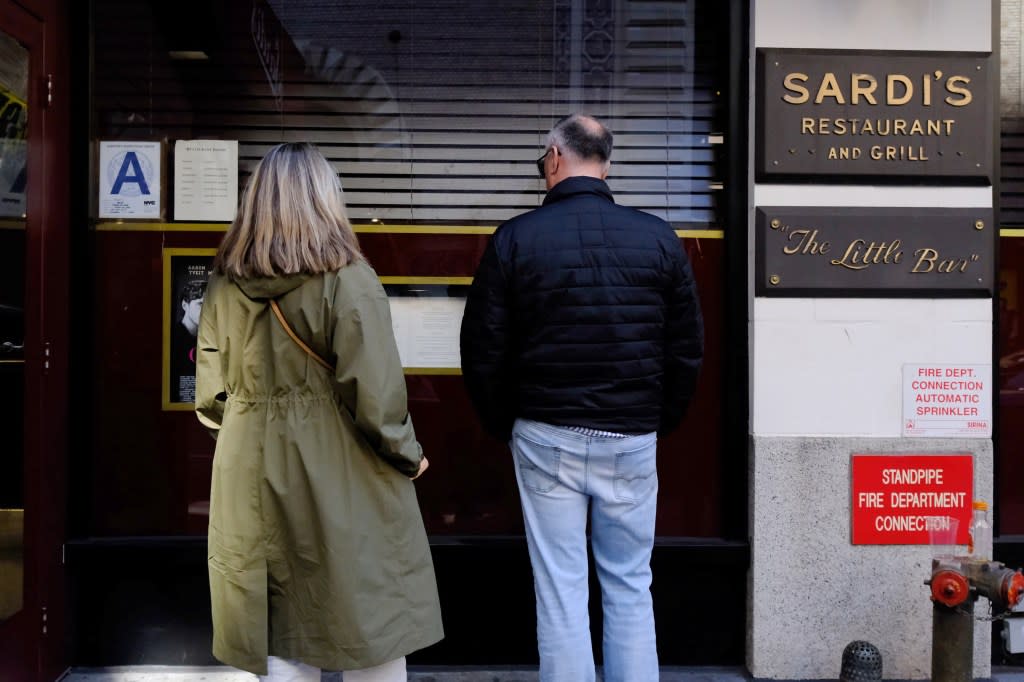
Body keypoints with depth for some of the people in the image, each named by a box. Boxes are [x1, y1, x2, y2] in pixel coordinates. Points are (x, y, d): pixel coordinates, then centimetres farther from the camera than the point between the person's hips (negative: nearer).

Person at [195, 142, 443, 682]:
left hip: (252, 477, 5)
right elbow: (373, 393, -16)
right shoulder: (346, 278, -12)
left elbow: (210, 398, 6)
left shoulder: (225, 282, 2)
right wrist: (407, 454, 0)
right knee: (371, 629, 10)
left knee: (281, 637, 14)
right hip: (338, 477, -4)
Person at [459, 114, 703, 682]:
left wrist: (503, 425, 11)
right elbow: (687, 347, 4)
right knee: (629, 587, 13)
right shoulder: (658, 238, 0)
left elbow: (482, 350, -3)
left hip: (546, 437, -1)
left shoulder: (515, 238, -5)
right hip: (632, 440, 2)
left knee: (560, 590, 7)